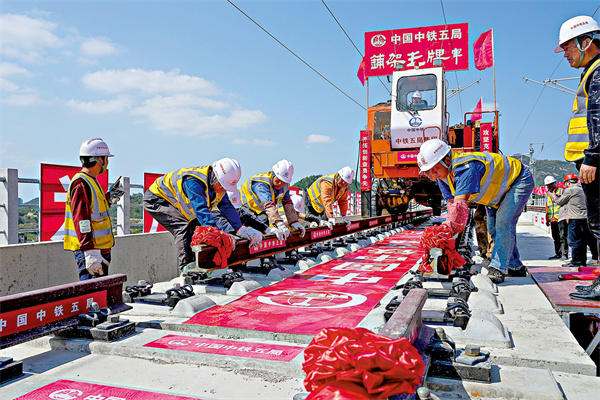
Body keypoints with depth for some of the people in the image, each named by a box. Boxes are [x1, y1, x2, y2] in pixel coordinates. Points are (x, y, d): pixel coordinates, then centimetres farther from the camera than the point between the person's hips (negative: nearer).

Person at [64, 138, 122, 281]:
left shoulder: (90, 181, 17)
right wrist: (90, 252, -30)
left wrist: (108, 199, 18)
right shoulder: (81, 184, -16)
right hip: (90, 251, -11)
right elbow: (81, 220, -24)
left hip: (100, 248, 11)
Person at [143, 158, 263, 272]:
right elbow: (201, 209, -46)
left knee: (196, 226, -2)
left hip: (175, 200, 9)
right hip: (156, 199, -9)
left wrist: (240, 229, -23)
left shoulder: (219, 186, -10)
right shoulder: (193, 181, -38)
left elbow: (227, 207, -11)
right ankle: (185, 267, -25)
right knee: (183, 227, -25)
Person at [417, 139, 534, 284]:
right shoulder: (443, 175, -13)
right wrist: (447, 231, -25)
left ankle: (498, 269, -20)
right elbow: (451, 204, -13)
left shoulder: (465, 168, -42)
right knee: (493, 227, 9)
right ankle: (515, 267, 21)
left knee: (504, 223, -23)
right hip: (500, 189, 9)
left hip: (518, 181, -9)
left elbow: (460, 206, -49)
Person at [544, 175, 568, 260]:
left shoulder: (562, 191, 2)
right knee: (556, 237, 9)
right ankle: (558, 254, 15)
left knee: (562, 236, -9)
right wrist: (547, 219, 18)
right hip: (553, 219, 6)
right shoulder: (547, 194, 19)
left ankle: (564, 254, -7)